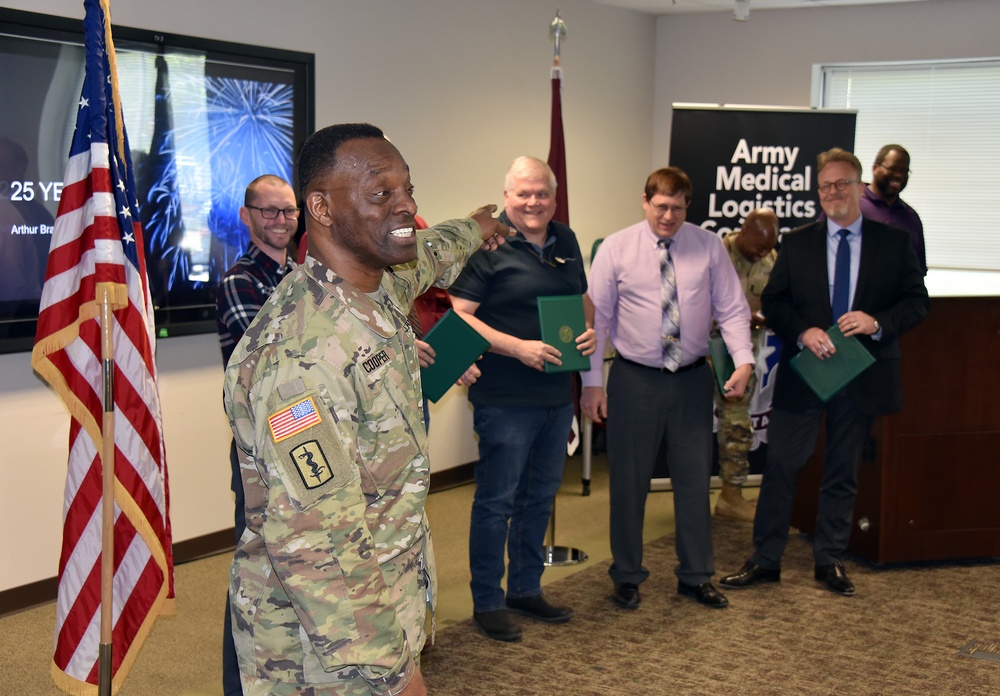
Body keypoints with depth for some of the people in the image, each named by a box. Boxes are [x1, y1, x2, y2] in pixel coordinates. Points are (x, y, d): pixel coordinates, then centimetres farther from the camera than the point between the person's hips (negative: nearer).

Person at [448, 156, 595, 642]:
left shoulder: (565, 241, 12)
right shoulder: (487, 245, -10)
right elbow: (459, 315, -15)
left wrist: (590, 331, 0)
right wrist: (519, 348, -22)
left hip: (557, 395, 7)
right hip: (505, 398, -7)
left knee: (541, 496, 17)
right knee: (497, 501, 1)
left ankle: (526, 590, 31)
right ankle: (487, 602, 14)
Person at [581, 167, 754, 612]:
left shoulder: (709, 247, 1)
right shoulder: (616, 249, -4)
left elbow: (732, 309, 2)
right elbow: (595, 317, -3)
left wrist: (743, 360, -12)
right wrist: (591, 382, -7)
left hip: (692, 379, 2)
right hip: (634, 379, -2)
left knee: (695, 479, 10)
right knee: (628, 481, 7)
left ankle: (696, 577, 24)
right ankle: (627, 577, 23)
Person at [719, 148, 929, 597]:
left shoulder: (894, 242, 3)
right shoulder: (797, 244, 5)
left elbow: (917, 301, 2)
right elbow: (772, 302, 4)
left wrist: (879, 322, -16)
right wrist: (802, 331, -14)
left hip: (861, 375, 0)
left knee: (843, 473, 11)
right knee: (781, 466, 1)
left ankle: (830, 562, 23)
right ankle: (765, 560, 11)